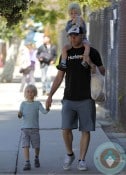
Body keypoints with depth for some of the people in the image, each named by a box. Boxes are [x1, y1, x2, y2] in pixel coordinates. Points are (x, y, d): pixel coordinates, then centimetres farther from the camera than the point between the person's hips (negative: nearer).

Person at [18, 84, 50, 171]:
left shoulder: (37, 103, 1)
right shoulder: (23, 104, 5)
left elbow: (43, 111, -12)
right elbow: (20, 115, 2)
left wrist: (47, 109, -33)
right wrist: (19, 115, -21)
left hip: (35, 129, 0)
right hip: (25, 128, 0)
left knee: (36, 146, 7)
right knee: (26, 146, -10)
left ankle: (36, 158, 34)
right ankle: (27, 163, -9)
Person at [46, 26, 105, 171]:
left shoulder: (91, 52, 1)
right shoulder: (66, 53, 10)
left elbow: (102, 71, 6)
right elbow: (59, 77, 13)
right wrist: (50, 96, 7)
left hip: (86, 99, -2)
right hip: (69, 99, 2)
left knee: (85, 130, 0)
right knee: (66, 129, -7)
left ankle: (82, 160, 11)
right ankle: (69, 154, 16)